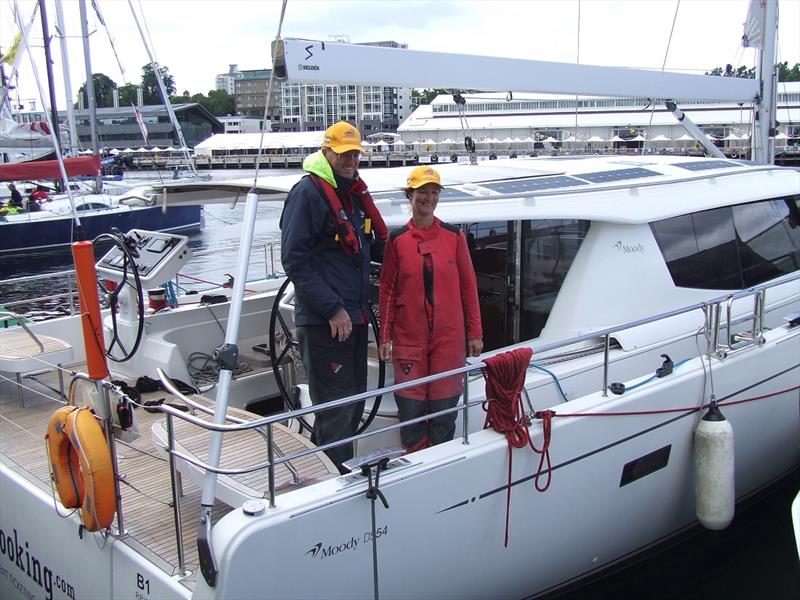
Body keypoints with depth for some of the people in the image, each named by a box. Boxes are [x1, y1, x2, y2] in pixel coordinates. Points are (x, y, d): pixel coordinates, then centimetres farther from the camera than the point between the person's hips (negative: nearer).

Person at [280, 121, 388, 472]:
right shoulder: (307, 192, -10)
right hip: (323, 323, -9)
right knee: (336, 406, -5)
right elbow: (295, 260, -16)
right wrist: (332, 309, -19)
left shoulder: (355, 193, 15)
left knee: (354, 402, 16)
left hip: (354, 317, 9)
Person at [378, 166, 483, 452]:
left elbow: (468, 286, 6)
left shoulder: (454, 236, 4)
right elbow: (387, 290, 5)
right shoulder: (397, 240, 3)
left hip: (449, 337, 0)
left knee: (444, 407, 3)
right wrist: (385, 337, 1)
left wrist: (475, 332, 4)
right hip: (409, 339, 0)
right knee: (410, 407, 1)